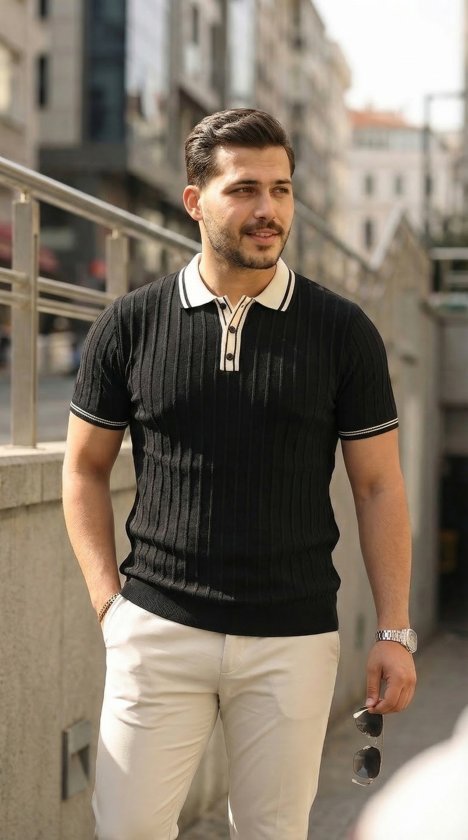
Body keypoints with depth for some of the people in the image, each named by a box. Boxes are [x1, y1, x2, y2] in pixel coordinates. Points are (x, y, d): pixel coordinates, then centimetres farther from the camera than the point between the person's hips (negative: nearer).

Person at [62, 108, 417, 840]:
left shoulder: (343, 332, 1)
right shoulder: (131, 325, 1)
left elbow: (379, 488, 4)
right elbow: (85, 469, 10)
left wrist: (394, 632, -1)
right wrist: (106, 597, 0)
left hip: (293, 641, 0)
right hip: (157, 631, 0)